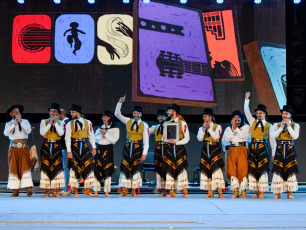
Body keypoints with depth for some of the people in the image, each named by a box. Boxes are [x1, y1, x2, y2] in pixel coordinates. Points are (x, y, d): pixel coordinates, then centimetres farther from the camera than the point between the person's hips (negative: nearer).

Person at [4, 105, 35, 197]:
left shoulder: (25, 121, 13)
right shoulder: (9, 123, 13)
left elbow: (28, 131, -4)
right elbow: (6, 133, -5)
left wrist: (20, 122, -9)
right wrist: (14, 124, -12)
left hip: (23, 147, -1)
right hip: (13, 147, 1)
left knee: (25, 166, -13)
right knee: (14, 167, -3)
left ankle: (29, 188, -23)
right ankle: (15, 190, -2)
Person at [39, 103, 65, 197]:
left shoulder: (61, 123, 7)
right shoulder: (44, 121, 6)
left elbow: (61, 133, -11)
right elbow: (42, 133, -9)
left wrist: (55, 123, -13)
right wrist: (50, 123, -14)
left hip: (56, 147, 0)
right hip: (46, 146, 0)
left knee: (56, 167, -5)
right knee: (46, 167, -3)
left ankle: (55, 191, -1)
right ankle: (46, 191, 1)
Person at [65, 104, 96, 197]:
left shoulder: (87, 123, 6)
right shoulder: (69, 124, 3)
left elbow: (91, 136, 11)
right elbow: (67, 138, -1)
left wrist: (94, 147, 6)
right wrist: (69, 151, -9)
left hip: (85, 147, 1)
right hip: (75, 147, -1)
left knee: (88, 167, -1)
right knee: (74, 168, -4)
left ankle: (87, 189, 10)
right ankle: (75, 191, 4)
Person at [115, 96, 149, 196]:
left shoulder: (144, 125, 2)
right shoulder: (128, 121, 9)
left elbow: (146, 140, 0)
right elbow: (117, 114, 10)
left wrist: (144, 153, -8)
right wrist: (120, 103, -1)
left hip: (138, 148, -2)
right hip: (128, 147, 2)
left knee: (136, 169, -2)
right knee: (125, 168, -2)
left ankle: (133, 191, 4)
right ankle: (124, 191, 1)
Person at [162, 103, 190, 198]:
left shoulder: (183, 123, 1)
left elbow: (187, 138, -4)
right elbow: (164, 137, 13)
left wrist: (176, 142, -15)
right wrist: (166, 140, -10)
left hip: (180, 148, -4)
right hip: (169, 148, 4)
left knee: (181, 168, -8)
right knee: (169, 169, -1)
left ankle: (185, 192, -5)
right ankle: (171, 192, 4)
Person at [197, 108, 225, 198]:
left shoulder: (217, 126, 6)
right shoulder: (201, 128, 16)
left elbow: (216, 137, -9)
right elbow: (199, 138, 0)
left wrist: (209, 128, -11)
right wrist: (204, 128, -7)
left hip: (214, 149, -4)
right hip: (205, 150, 4)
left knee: (216, 169, -12)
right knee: (206, 170, 0)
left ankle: (220, 192, -11)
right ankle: (210, 192, 5)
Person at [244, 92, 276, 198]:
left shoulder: (268, 125, 7)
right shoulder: (252, 122, 13)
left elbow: (272, 140, 9)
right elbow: (246, 111, 11)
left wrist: (273, 153, 5)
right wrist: (247, 99, 6)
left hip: (263, 148, -3)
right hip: (253, 147, 3)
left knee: (262, 169, -7)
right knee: (252, 169, -1)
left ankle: (262, 192, -5)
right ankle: (257, 192, 3)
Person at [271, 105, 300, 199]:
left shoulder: (295, 125, 8)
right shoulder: (277, 125, 11)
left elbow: (295, 136, -9)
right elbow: (273, 135, -5)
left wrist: (288, 126, -11)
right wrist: (281, 127, -9)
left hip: (290, 149, 0)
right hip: (279, 149, 1)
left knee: (290, 170, -3)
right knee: (278, 170, -5)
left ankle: (289, 193, 3)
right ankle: (277, 193, -2)